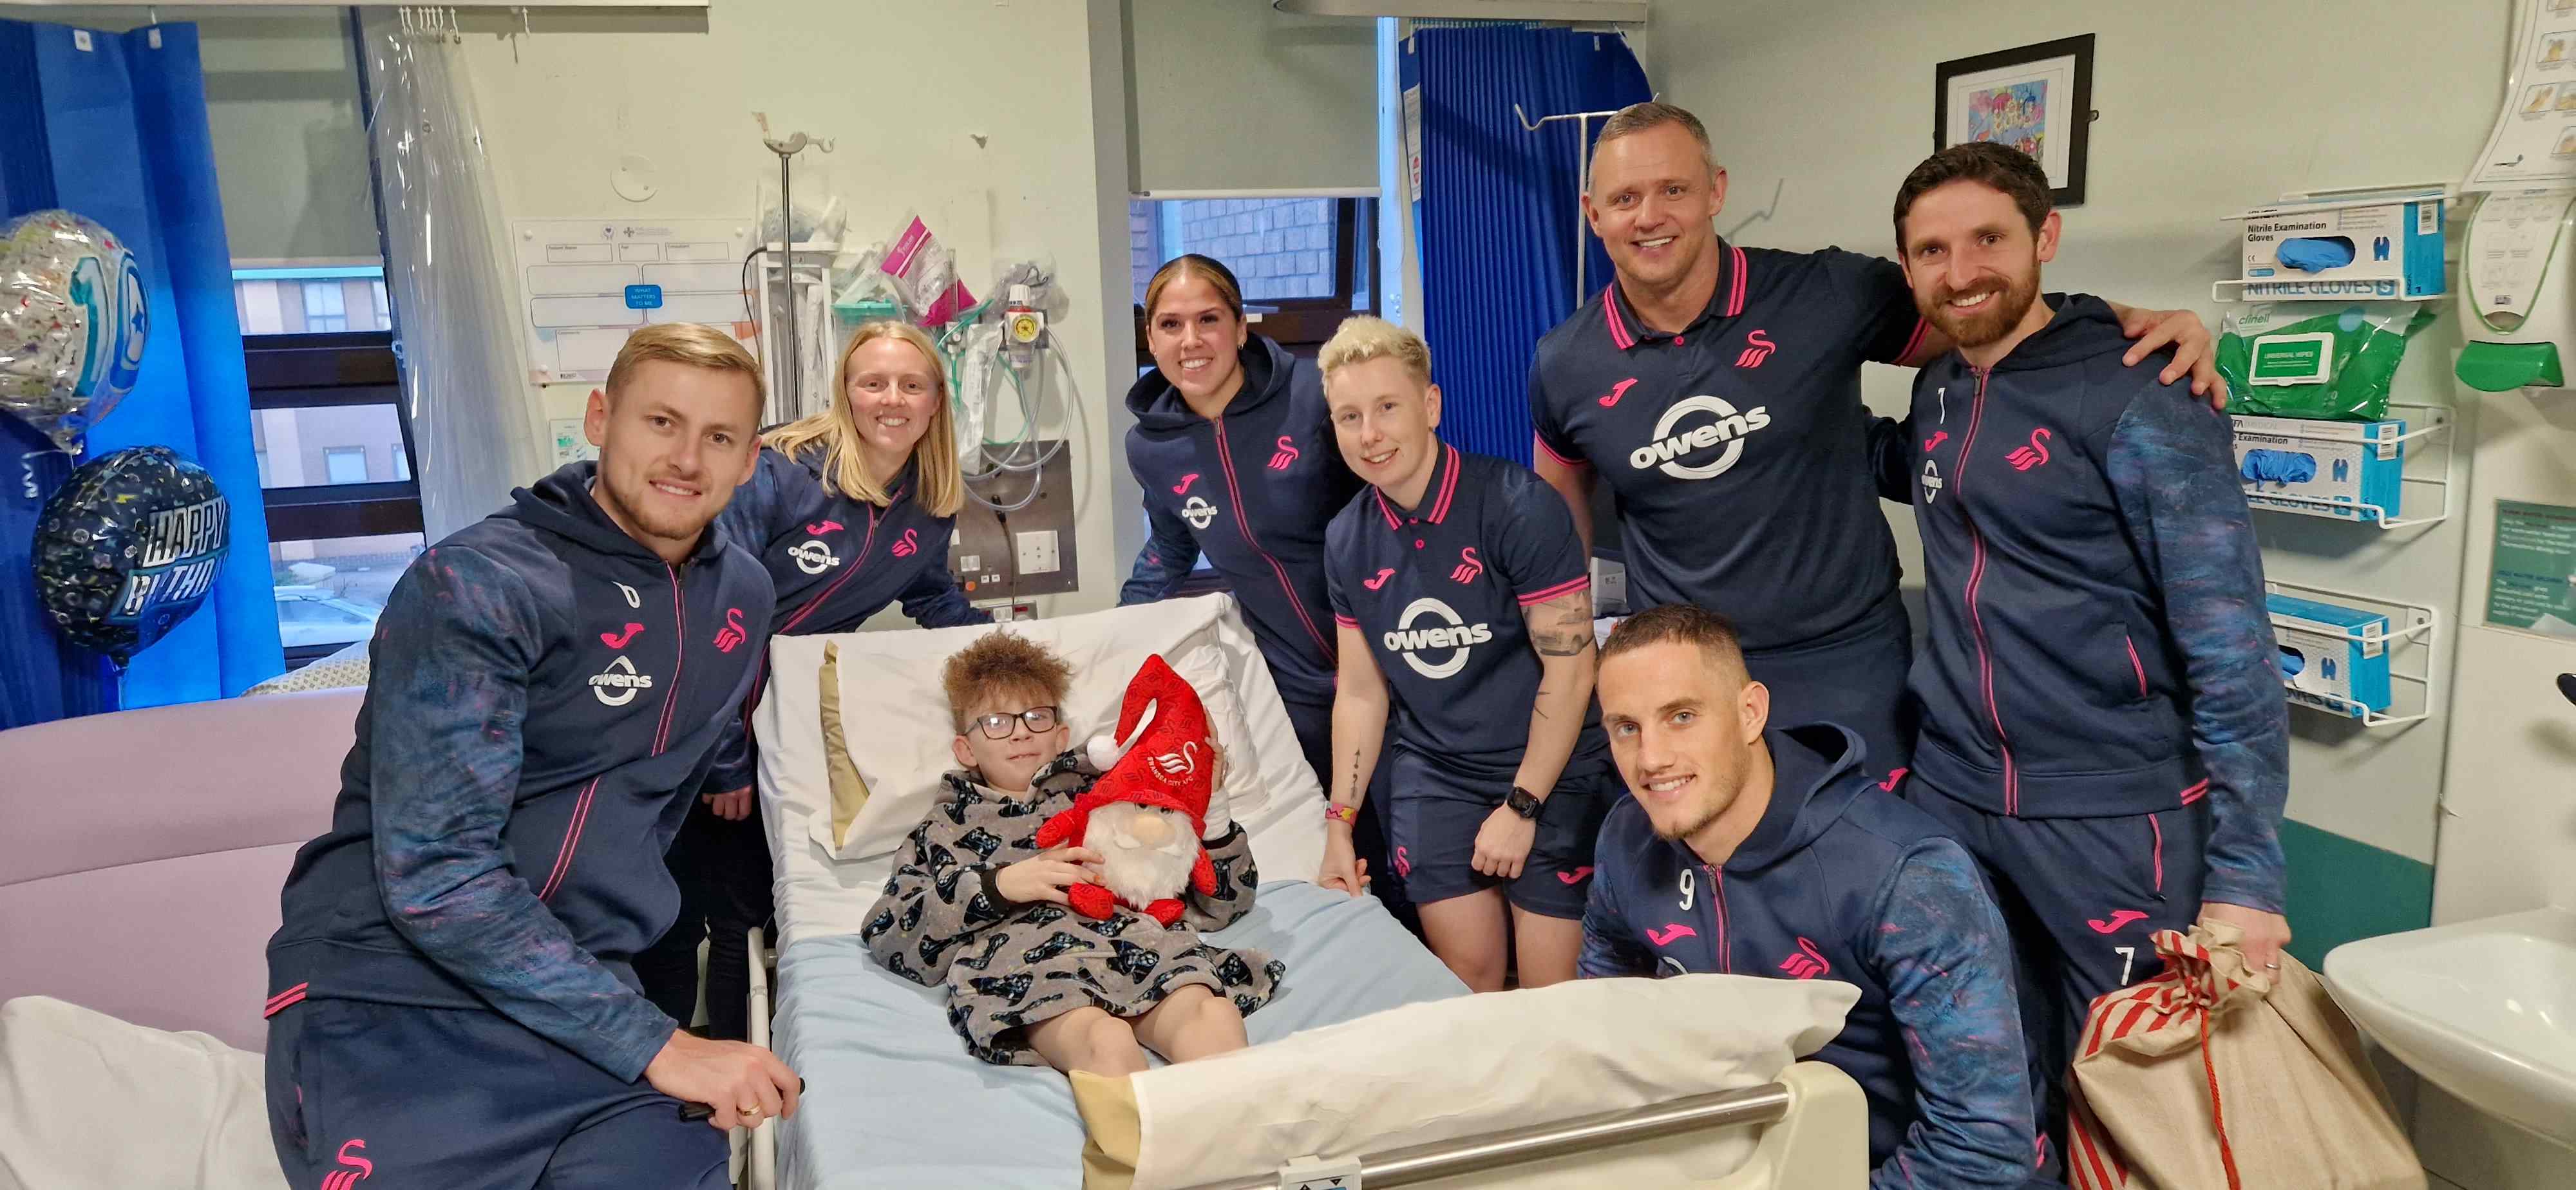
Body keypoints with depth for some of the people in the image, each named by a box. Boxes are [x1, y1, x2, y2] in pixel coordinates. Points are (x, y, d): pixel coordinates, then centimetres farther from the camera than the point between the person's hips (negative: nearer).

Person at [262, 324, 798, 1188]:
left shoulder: (742, 594, 6)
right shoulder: (475, 589, -14)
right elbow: (436, 874, -21)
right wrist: (656, 1045, -22)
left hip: (583, 1001, 5)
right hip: (394, 1006, -4)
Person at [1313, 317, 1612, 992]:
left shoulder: (1518, 507, -17)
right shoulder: (1347, 541, 1)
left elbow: (1569, 669, -15)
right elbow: (1360, 692, 8)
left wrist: (1522, 805, -13)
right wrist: (1340, 824, 7)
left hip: (1552, 773, -4)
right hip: (1435, 776, 4)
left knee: (1553, 998, -2)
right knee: (1466, 987, 8)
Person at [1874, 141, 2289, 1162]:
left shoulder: (2137, 403, -12)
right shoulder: (1937, 394, 8)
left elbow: (2232, 648, -14)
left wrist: (2243, 879, -17)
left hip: (2116, 818, -5)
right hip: (1948, 797, 6)